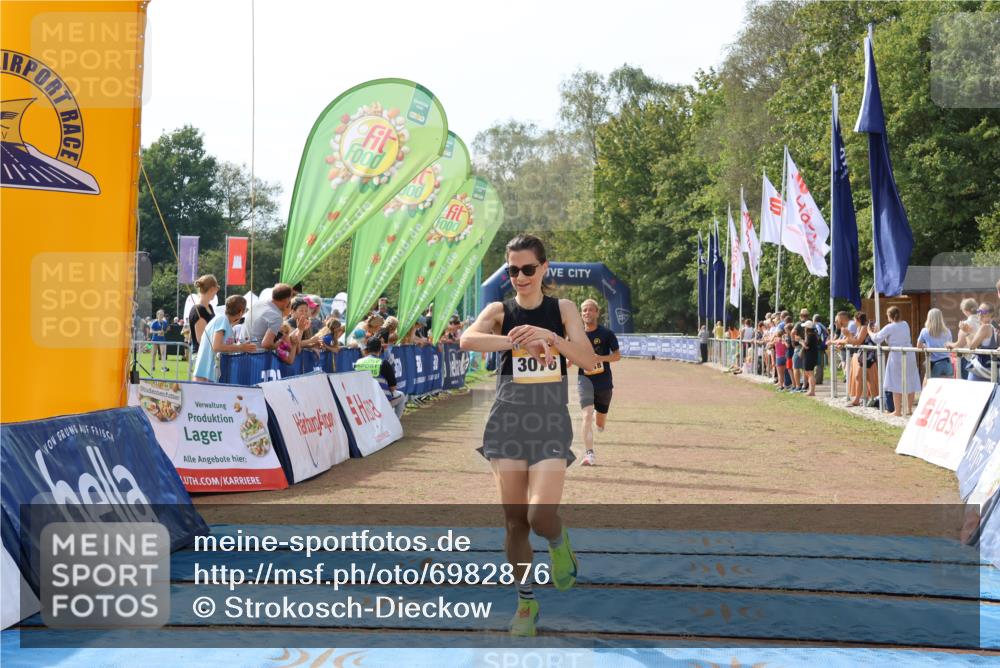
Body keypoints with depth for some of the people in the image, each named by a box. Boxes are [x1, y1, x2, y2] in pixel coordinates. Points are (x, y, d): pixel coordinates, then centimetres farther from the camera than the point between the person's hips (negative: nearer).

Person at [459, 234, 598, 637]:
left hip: (551, 422, -1)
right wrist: (518, 340, -30)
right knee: (514, 519, 3)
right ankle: (525, 601, 21)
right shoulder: (499, 311, 3)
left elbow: (589, 360, -7)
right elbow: (467, 339, -18)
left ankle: (558, 543, 21)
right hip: (509, 420, 1)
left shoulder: (562, 310, 4)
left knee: (541, 515, -16)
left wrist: (549, 337, -23)